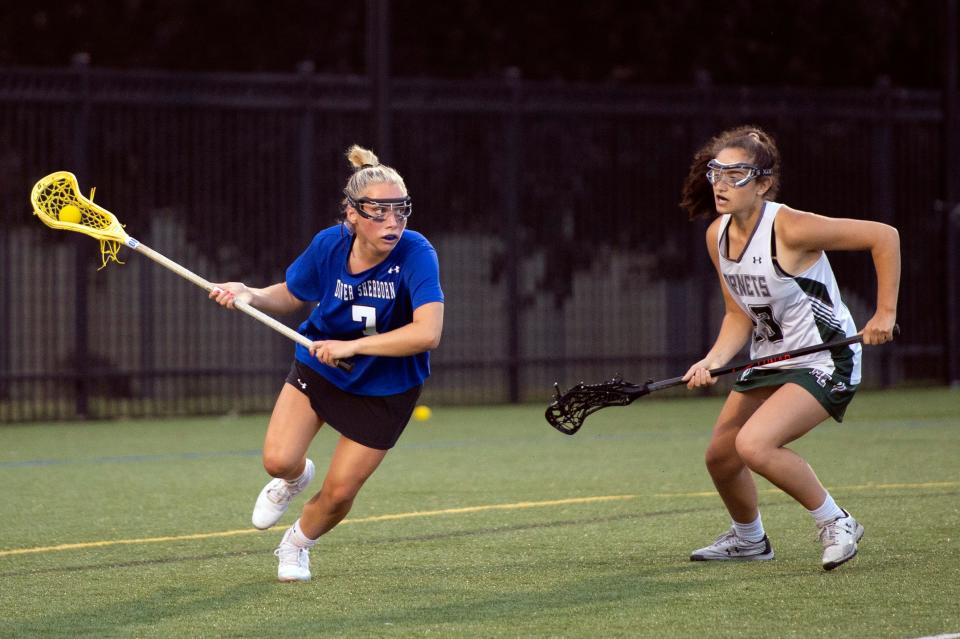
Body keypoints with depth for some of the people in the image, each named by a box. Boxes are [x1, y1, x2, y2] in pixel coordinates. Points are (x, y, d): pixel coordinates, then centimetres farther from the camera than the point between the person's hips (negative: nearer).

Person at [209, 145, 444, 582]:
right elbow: (289, 297, 3)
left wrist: (352, 346, -39)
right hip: (319, 365, 2)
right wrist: (247, 295, -17)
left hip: (386, 387, -2)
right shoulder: (329, 246, -18)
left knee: (338, 493, 1)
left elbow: (428, 332, -41)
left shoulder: (416, 254, -31)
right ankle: (294, 478, 28)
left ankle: (297, 544, 36)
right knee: (278, 460, -13)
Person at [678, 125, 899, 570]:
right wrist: (713, 362, -13)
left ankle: (836, 523, -6)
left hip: (825, 362, -8)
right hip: (770, 363, 8)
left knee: (753, 444, -26)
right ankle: (748, 538, 42)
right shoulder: (718, 235, -1)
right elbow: (740, 315, 6)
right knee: (720, 456, 13)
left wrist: (885, 313, -18)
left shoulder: (789, 229, -25)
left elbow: (884, 236, -19)